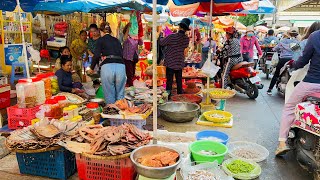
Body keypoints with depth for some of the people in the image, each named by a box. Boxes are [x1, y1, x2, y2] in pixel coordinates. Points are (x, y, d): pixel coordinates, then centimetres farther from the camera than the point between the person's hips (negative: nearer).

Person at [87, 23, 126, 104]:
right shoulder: (117, 40, 24)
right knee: (120, 95, 8)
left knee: (109, 95, 3)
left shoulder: (101, 40, 11)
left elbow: (96, 55, 2)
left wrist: (91, 68, 16)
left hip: (107, 67, -3)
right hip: (121, 66, 3)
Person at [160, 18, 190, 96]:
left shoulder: (172, 37, -18)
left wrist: (162, 38, 15)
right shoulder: (187, 39, -4)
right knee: (179, 82, 13)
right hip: (180, 63, 4)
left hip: (170, 63, -4)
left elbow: (161, 43, -6)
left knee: (169, 81, 2)